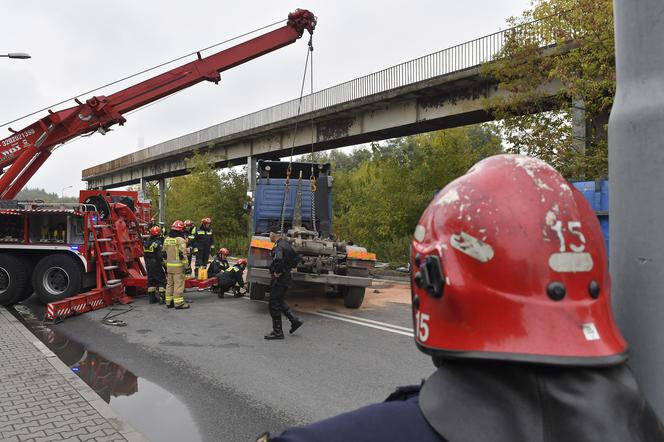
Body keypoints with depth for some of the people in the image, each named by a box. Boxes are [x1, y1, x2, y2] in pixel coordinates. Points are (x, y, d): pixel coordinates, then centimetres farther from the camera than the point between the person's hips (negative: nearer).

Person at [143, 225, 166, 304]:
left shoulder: (146, 243, 9)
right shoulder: (158, 243, -15)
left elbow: (144, 254, 14)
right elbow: (161, 256, -20)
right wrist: (164, 264, -13)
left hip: (148, 265, 8)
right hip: (156, 265, -8)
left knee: (151, 280, 13)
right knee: (161, 281, -1)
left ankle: (151, 298, 16)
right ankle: (161, 298, -5)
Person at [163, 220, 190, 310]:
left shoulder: (166, 240, 12)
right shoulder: (180, 240, -12)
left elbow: (164, 254, 16)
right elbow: (183, 254, -16)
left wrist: (165, 265, 22)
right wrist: (186, 266, -12)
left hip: (169, 265, 7)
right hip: (178, 266, -7)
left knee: (170, 283, 14)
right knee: (179, 284, -5)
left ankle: (169, 302, 20)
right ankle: (179, 303, -4)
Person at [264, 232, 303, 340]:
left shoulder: (278, 247, -19)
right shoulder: (286, 244, 11)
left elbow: (278, 259, -39)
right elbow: (296, 257, 22)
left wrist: (278, 272, -24)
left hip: (279, 279, -10)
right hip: (286, 277, 10)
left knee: (274, 305, -1)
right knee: (280, 302, 21)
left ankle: (277, 332, 6)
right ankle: (295, 320, 20)